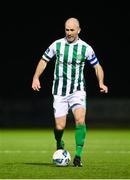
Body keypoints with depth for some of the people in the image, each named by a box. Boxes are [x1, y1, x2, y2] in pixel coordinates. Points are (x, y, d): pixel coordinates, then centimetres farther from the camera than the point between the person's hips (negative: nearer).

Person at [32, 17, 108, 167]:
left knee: (80, 120, -23)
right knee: (59, 127, -4)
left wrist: (101, 83, -7)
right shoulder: (57, 45, -1)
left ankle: (78, 156, -16)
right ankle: (59, 145, 31)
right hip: (59, 92, 1)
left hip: (77, 91, 0)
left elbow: (97, 66, 9)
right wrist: (36, 78, -1)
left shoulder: (86, 48, -2)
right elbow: (44, 60, 11)